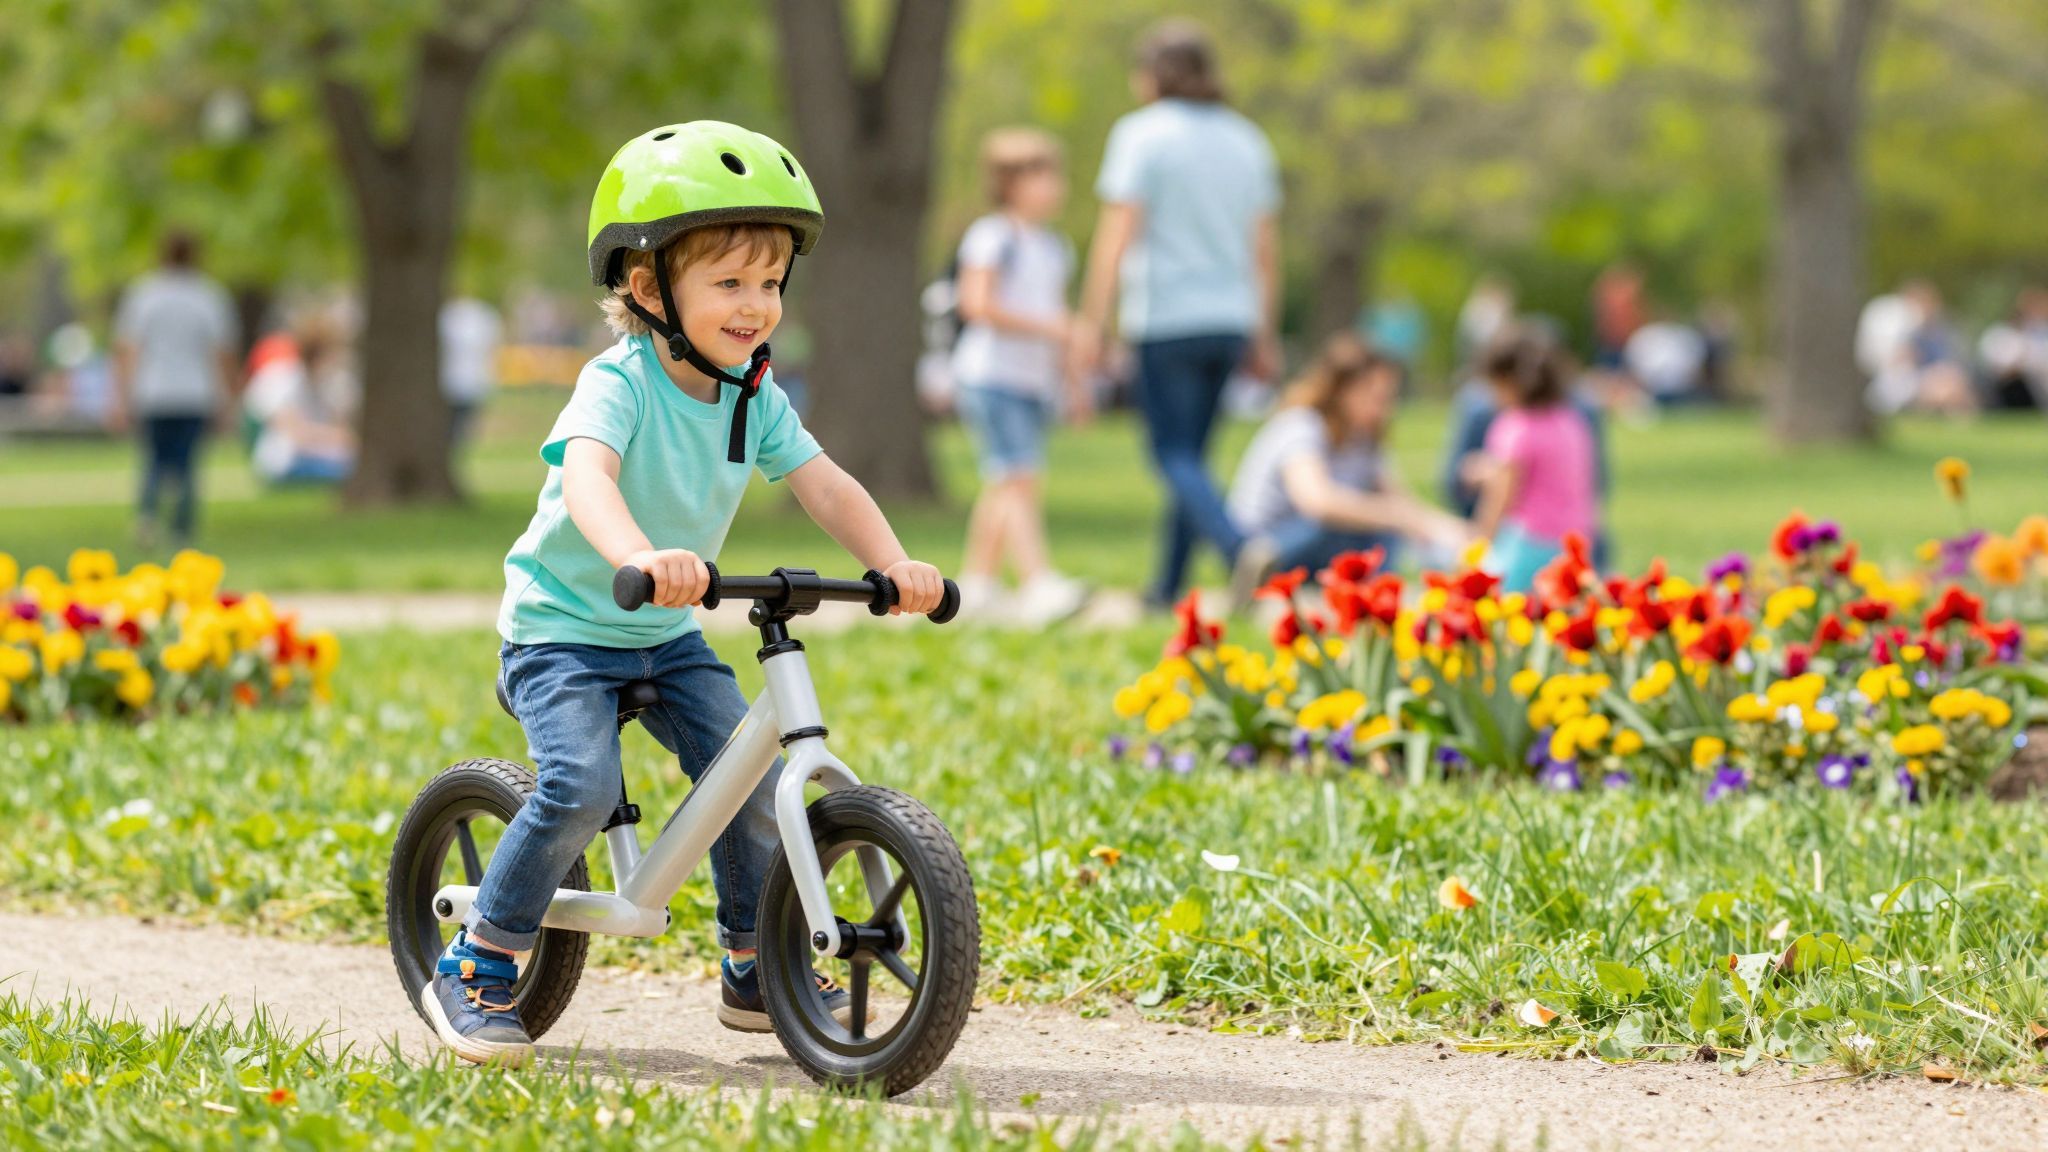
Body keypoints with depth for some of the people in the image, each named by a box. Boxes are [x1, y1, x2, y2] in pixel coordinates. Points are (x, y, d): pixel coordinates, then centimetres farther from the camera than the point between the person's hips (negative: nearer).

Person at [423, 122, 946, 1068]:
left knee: (751, 772, -7)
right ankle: (474, 972, -10)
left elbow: (824, 485, -8)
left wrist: (893, 563, -27)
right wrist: (637, 555, -63)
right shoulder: (619, 384, -24)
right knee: (581, 785, -26)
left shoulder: (754, 397, -3)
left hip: (667, 636, 6)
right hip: (564, 627, -6)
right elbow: (585, 474, -42)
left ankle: (757, 970, 15)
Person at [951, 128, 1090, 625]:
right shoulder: (993, 237, -9)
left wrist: (1072, 383, 22)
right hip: (991, 375, -8)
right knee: (1017, 477, -17)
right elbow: (976, 303, -18)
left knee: (1003, 485, 11)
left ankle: (977, 580, 19)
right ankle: (1037, 584, -26)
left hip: (1035, 380, 8)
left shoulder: (1054, 248, 17)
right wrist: (1043, 325, -20)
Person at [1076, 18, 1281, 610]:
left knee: (1175, 455, -5)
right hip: (1230, 318, 6)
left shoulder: (1142, 134, -6)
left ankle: (1240, 549, -28)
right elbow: (1265, 245, 14)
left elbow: (1117, 234, -12)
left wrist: (1091, 322, -10)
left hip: (1166, 318, -6)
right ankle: (1167, 587, 17)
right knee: (1191, 454, 14)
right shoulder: (1245, 140, 12)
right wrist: (1264, 337, 20)